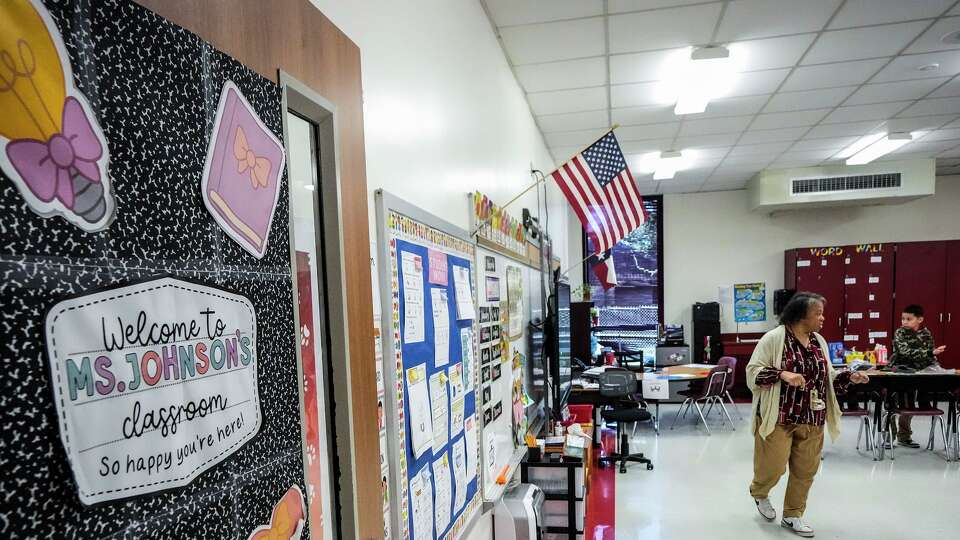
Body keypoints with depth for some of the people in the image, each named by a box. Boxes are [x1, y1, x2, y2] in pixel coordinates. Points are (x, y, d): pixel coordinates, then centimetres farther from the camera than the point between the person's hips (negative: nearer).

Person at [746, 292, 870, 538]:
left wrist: (849, 377, 0)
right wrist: (783, 374, -27)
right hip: (780, 417, -6)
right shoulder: (774, 338, -12)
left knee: (805, 470, 10)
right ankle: (759, 492, 31)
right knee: (773, 465, -1)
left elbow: (826, 377, 17)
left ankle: (792, 515, 28)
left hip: (812, 419, 6)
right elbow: (753, 371, -14)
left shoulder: (819, 341, 9)